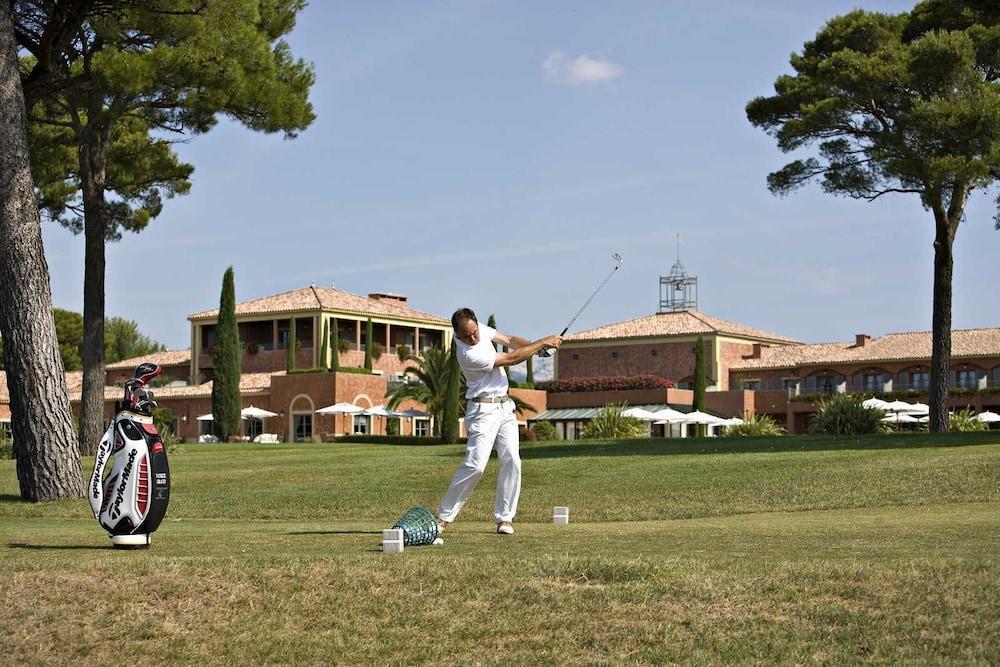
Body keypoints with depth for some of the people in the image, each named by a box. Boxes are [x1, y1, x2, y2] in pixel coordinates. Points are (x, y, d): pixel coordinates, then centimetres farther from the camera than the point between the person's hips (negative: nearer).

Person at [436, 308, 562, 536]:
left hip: (504, 406, 8)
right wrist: (543, 342, -13)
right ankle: (443, 516, -5)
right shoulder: (468, 355, -25)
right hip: (483, 411, -8)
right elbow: (512, 358, -20)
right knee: (475, 465, -15)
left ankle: (504, 517, 1)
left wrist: (536, 346, -10)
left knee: (512, 461, -4)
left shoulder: (481, 329, 0)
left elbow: (509, 340, 9)